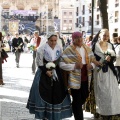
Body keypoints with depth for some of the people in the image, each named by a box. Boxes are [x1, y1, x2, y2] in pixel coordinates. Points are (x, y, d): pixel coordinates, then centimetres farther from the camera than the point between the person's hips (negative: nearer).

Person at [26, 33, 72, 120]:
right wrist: (46, 71, -17)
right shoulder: (42, 49, -10)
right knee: (44, 94, -5)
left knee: (57, 94, 4)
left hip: (56, 73, 4)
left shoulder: (59, 49, 5)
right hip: (44, 73, -4)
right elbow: (39, 63, -10)